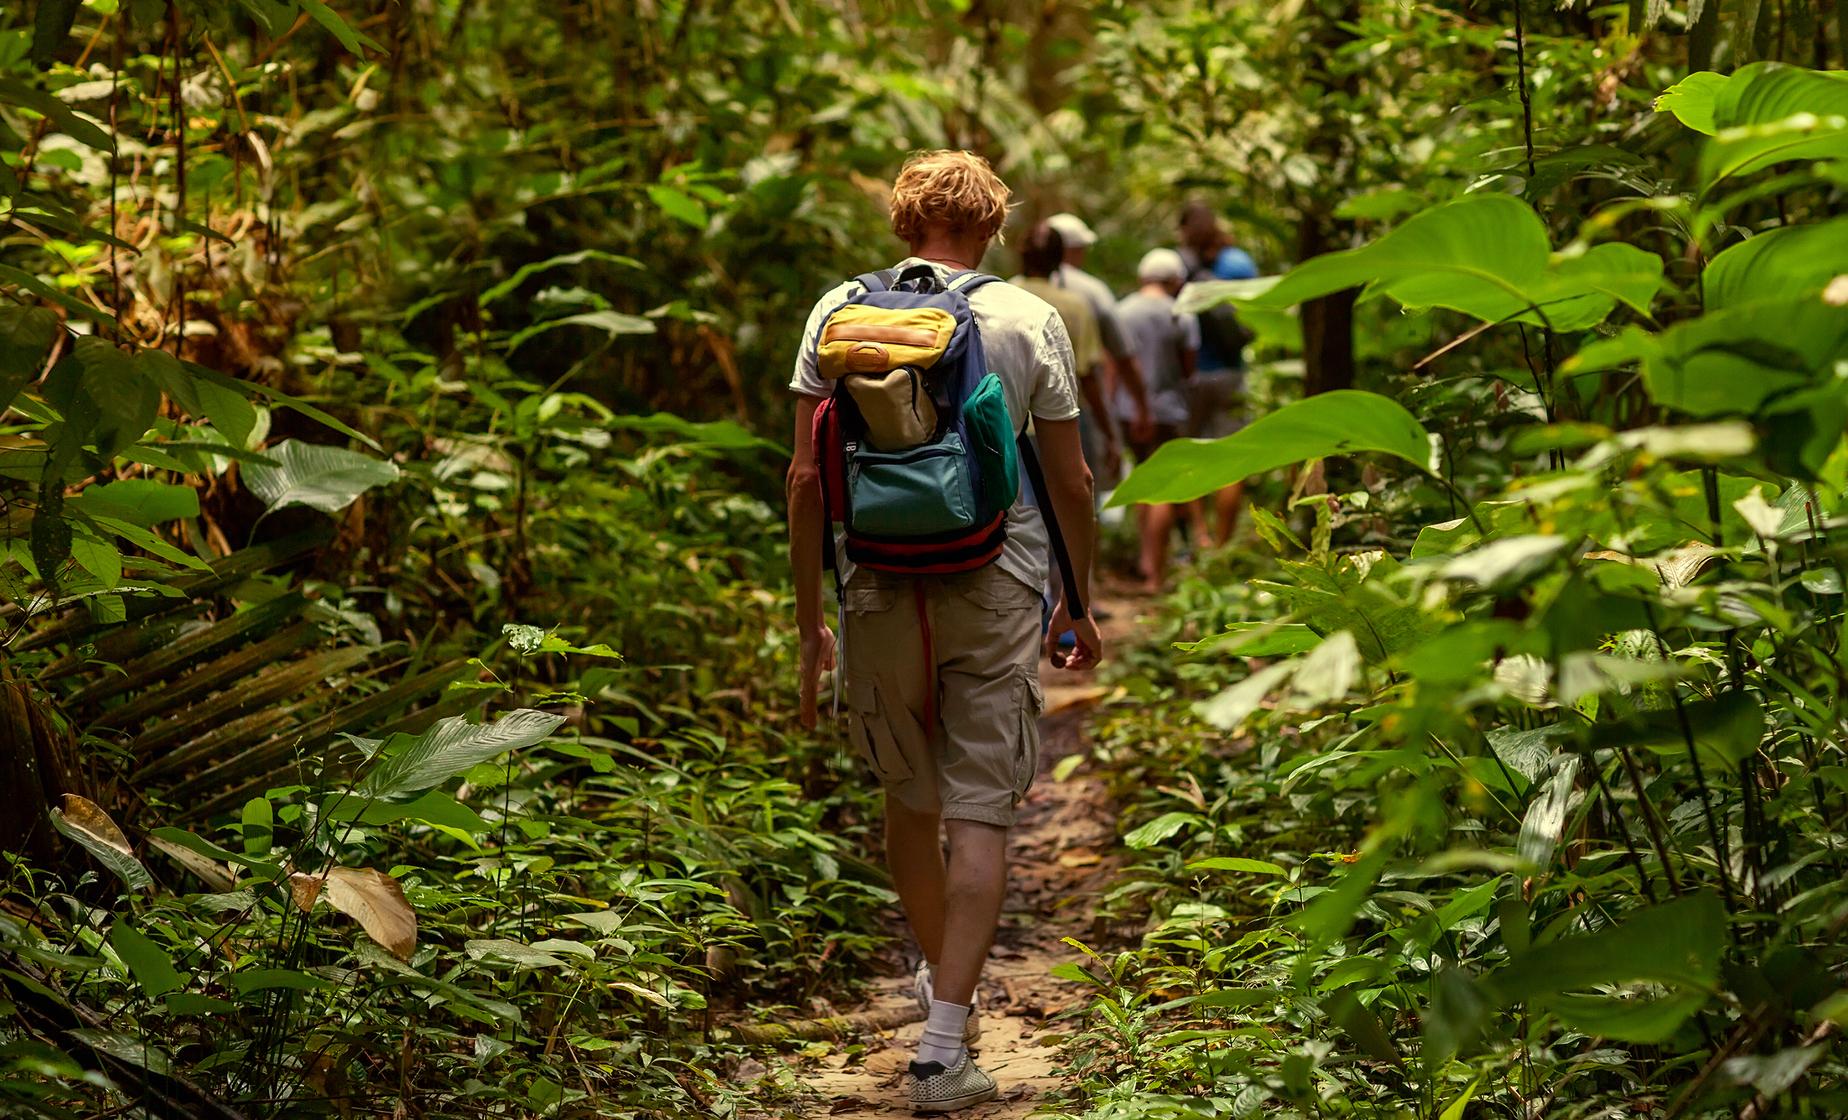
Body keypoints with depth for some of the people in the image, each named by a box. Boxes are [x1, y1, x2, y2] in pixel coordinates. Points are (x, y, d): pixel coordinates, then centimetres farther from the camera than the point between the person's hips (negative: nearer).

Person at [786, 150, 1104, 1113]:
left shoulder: (838, 313, 2)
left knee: (909, 803, 19)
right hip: (995, 594, -2)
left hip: (880, 591, 2)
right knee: (980, 816, -1)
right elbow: (1070, 482, 3)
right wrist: (1078, 603, 16)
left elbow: (807, 477, -1)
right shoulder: (1029, 322, 0)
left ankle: (940, 976, 40)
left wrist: (807, 620, 6)